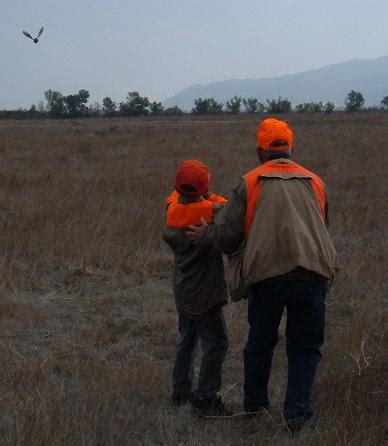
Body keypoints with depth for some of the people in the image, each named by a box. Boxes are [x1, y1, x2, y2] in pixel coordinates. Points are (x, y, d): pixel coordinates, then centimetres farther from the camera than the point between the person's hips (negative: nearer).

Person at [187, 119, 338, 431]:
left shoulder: (249, 183, 7)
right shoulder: (314, 182, 16)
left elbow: (227, 235, 5)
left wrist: (204, 236, 24)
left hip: (266, 276, -1)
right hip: (313, 274, 1)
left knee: (260, 343, 18)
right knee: (305, 347, 13)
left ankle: (255, 405, 33)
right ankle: (296, 414, 3)